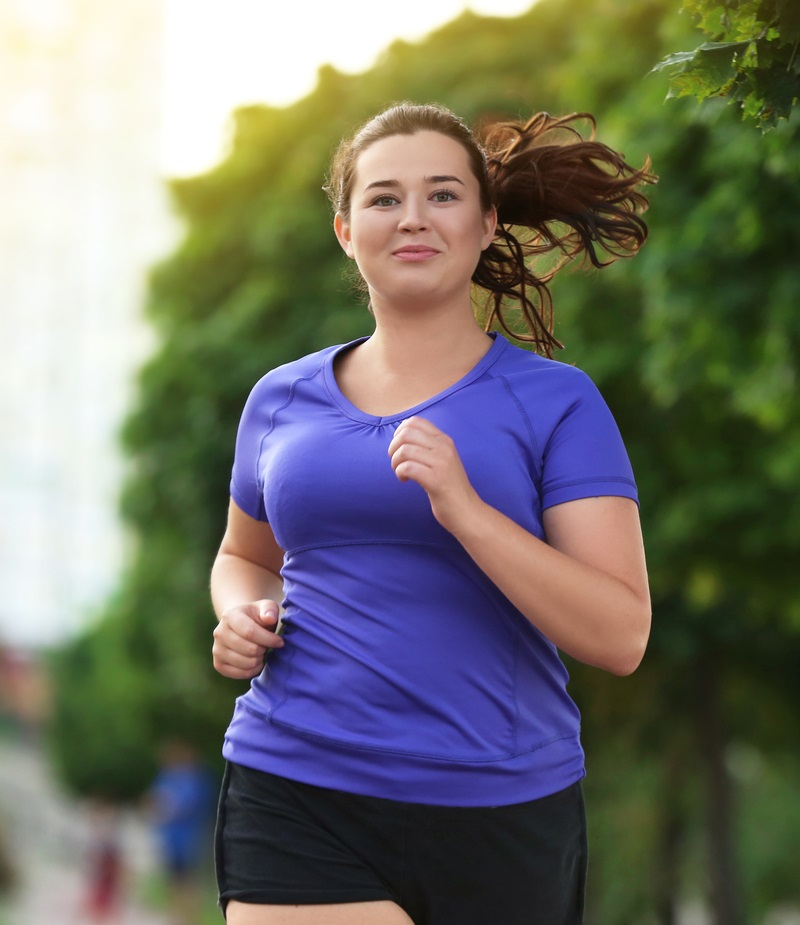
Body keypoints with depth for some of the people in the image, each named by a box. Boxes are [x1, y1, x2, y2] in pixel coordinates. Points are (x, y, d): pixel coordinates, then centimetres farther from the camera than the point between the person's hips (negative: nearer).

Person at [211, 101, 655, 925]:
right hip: (295, 799, 1)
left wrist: (466, 513, -20)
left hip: (499, 817, -1)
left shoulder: (554, 402, -1)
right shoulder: (281, 402, 9)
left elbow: (620, 637, -9)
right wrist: (242, 616, 5)